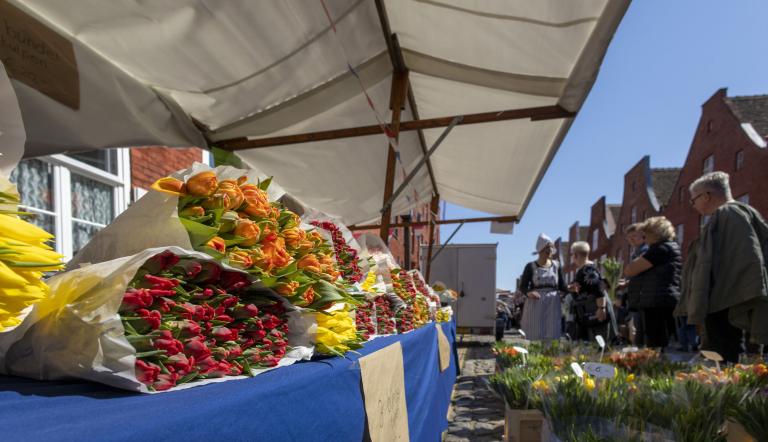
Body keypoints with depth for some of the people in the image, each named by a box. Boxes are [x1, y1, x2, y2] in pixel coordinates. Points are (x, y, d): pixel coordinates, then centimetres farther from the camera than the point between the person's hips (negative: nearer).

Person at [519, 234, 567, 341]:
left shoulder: (556, 266, 9)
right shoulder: (531, 266, 1)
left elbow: (562, 286, 9)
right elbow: (522, 286, 0)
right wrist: (528, 293, -21)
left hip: (552, 305, 2)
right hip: (535, 305, -2)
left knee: (552, 336, -1)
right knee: (535, 336, -3)